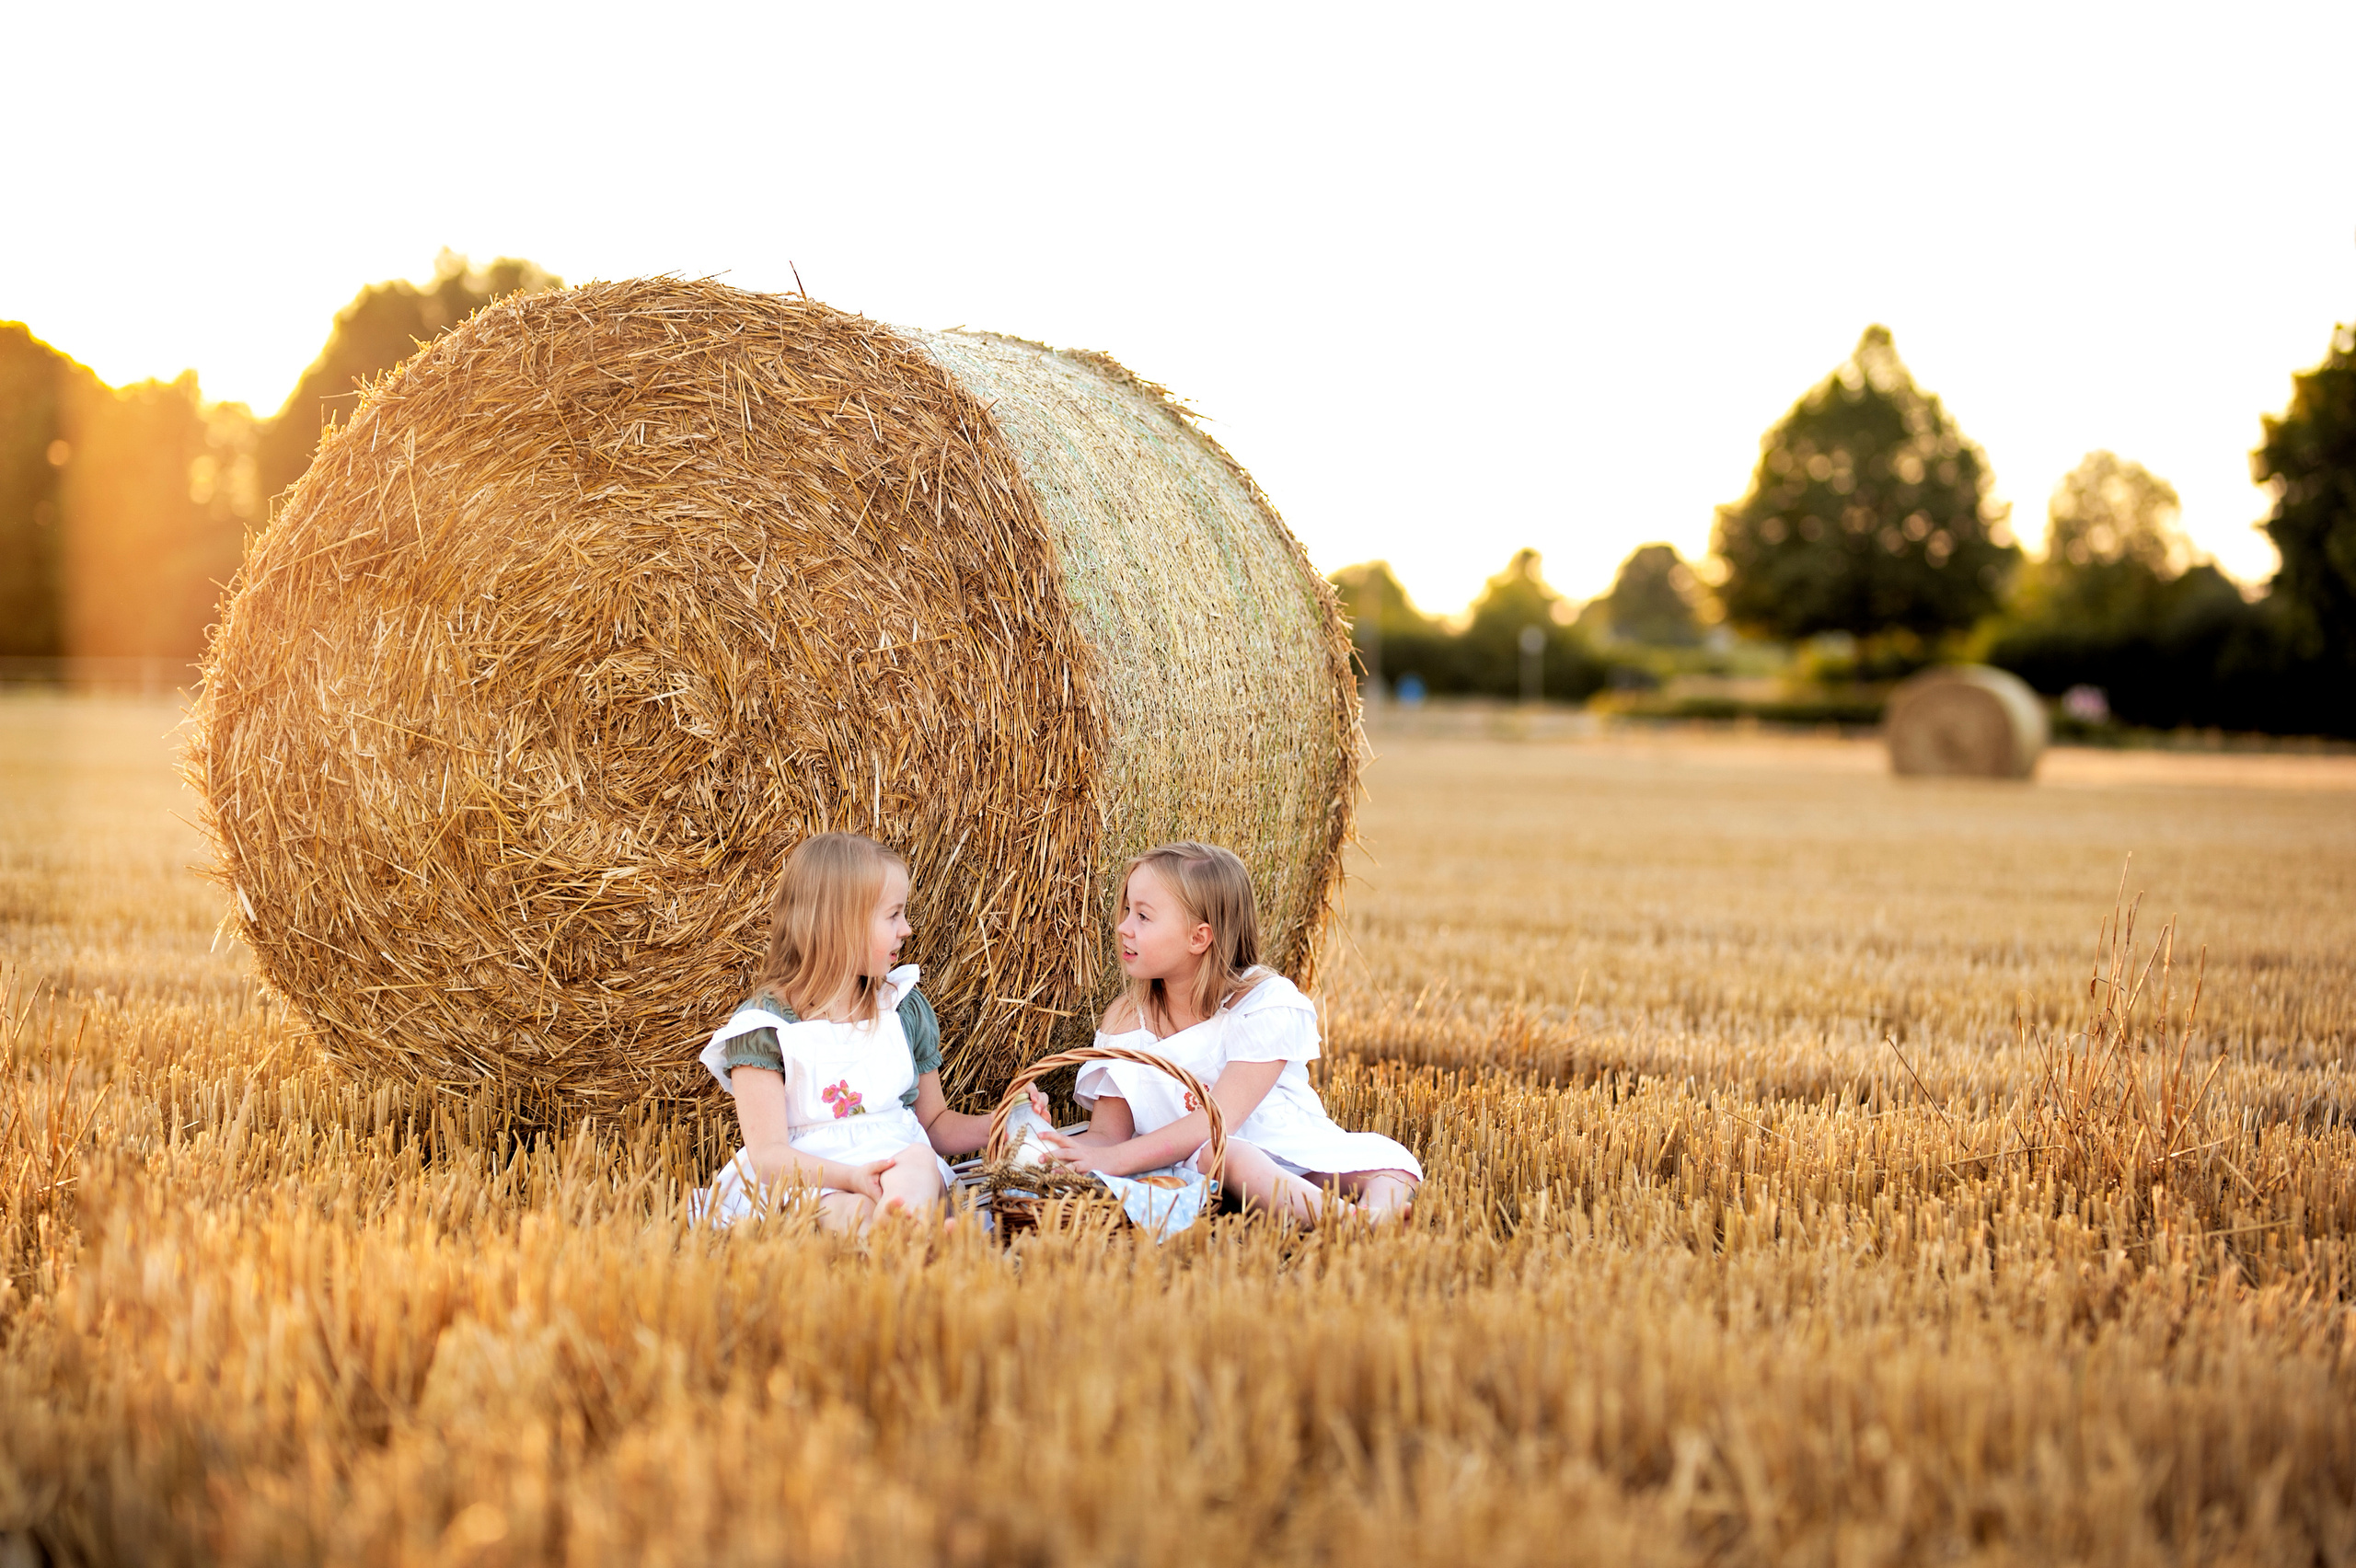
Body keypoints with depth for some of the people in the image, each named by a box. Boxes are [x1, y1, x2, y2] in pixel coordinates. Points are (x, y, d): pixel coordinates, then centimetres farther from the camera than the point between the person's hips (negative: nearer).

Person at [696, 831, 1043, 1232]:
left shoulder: (905, 1008, 16)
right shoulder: (763, 1026, -1)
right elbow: (767, 1153, -11)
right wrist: (849, 1176, -29)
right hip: (805, 1182, -3)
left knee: (918, 1161, -35)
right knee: (849, 1208, -39)